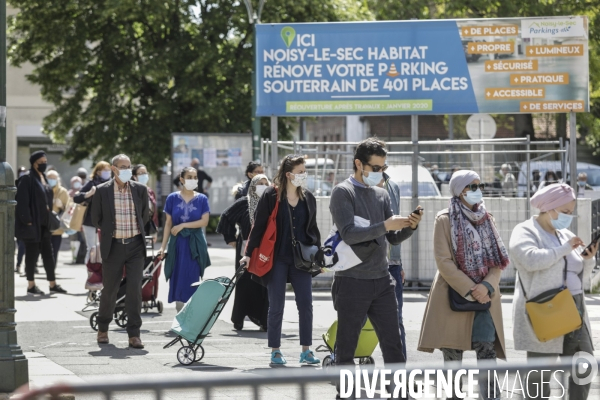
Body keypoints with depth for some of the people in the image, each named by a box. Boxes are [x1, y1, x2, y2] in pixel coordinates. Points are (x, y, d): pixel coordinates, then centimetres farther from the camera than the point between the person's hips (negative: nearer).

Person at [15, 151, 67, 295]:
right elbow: (22, 202, -16)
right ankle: (31, 286, 6)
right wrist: (28, 221, -20)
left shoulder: (43, 178, 14)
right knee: (32, 254, -1)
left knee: (48, 254, 10)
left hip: (44, 223, 8)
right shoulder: (27, 179, -11)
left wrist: (50, 220, 15)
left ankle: (53, 284, 15)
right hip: (33, 224, -8)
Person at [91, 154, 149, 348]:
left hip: (135, 245, 1)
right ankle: (103, 329, 27)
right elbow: (96, 218, 6)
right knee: (109, 289, 6)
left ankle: (134, 334, -1)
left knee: (135, 289, -6)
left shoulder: (140, 190, 4)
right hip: (112, 246, -1)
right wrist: (110, 231, 12)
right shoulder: (102, 191, -2)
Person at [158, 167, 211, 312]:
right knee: (178, 280, -1)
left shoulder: (202, 199, 2)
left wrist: (182, 225, -11)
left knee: (192, 280, -2)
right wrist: (163, 246, -1)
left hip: (195, 245, -1)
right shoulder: (173, 198, 3)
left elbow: (204, 221, -6)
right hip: (177, 244, 1)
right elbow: (168, 223, 3)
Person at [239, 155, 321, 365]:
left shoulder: (308, 198, 9)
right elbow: (259, 226, -4)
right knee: (276, 307, 2)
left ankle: (306, 350, 7)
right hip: (277, 259, -4)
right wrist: (249, 253, -7)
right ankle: (275, 351, 11)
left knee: (306, 305, 0)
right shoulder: (271, 195, -5)